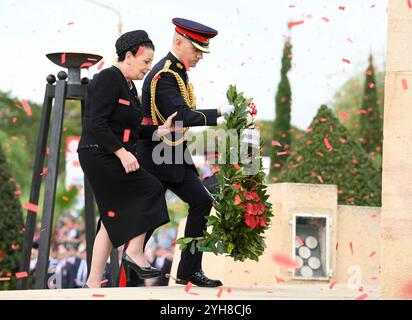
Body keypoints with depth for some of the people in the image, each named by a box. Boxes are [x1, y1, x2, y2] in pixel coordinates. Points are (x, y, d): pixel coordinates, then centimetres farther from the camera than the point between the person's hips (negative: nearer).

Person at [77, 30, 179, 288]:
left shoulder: (129, 86, 17)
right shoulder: (108, 79, -12)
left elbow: (130, 130, 18)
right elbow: (96, 123, -20)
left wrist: (161, 129, 5)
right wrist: (122, 152, -24)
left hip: (114, 157, 10)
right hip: (100, 155, -10)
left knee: (113, 220, 7)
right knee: (150, 189, -14)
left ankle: (93, 283, 8)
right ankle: (135, 252, -8)